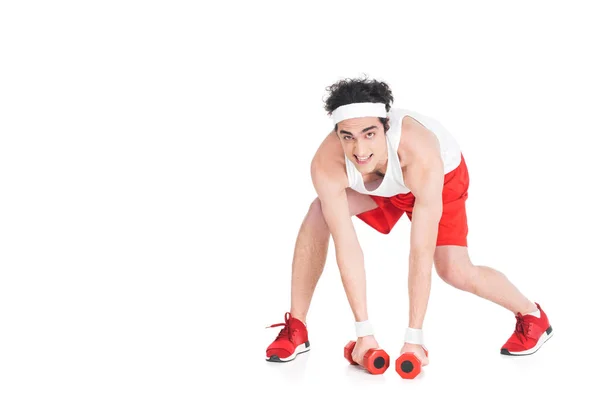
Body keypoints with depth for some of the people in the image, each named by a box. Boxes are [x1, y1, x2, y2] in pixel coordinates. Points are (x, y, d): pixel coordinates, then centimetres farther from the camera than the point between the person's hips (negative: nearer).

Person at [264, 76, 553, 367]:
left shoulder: (422, 156, -46)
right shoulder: (326, 164, -38)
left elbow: (421, 253, -42)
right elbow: (346, 247, -34)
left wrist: (414, 337, -39)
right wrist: (364, 332, -32)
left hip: (444, 174, -3)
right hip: (380, 182, 3)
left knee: (455, 271, -14)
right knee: (320, 214, -19)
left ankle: (532, 315, 15)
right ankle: (296, 328, -8)